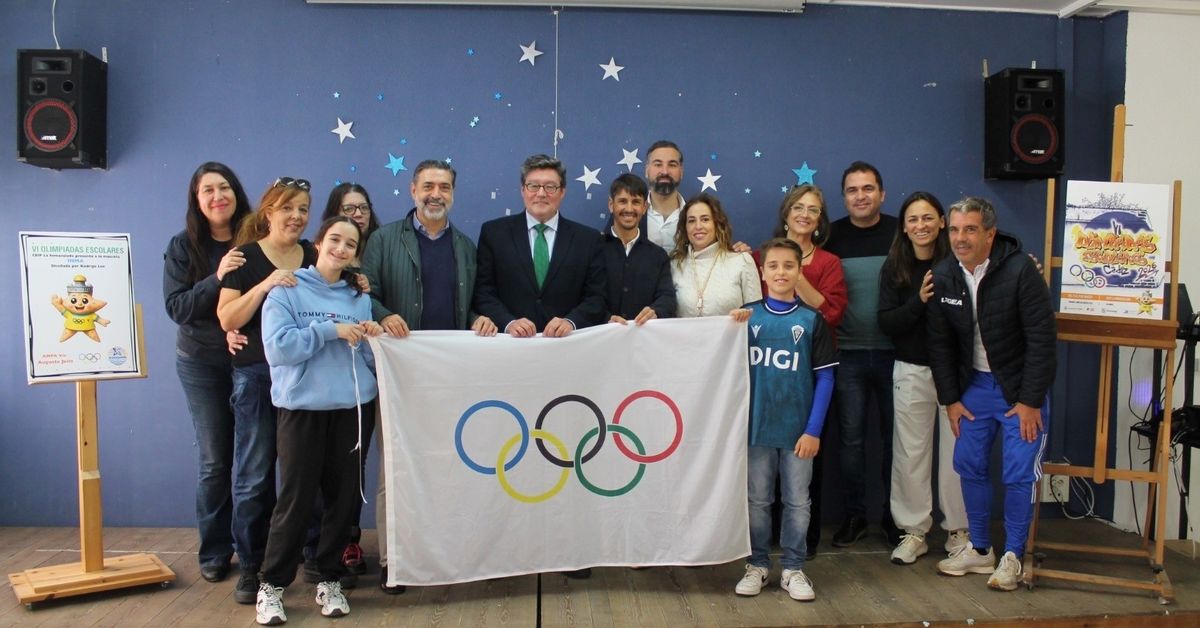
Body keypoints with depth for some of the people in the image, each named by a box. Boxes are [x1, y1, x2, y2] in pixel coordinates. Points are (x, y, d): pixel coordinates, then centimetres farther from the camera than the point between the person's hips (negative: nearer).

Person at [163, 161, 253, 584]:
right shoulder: (183, 246, -2)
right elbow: (176, 307, -9)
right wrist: (217, 278, -23)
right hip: (202, 363, 0)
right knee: (214, 460, 5)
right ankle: (214, 552, 20)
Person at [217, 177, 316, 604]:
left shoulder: (315, 258, 10)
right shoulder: (246, 257, -1)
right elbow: (227, 319, -8)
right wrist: (266, 284, -20)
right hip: (257, 375, -3)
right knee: (254, 475, 1)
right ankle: (251, 566, 13)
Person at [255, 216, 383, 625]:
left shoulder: (359, 297, 12)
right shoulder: (286, 291, 0)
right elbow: (278, 346, -14)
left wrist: (372, 338, -6)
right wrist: (332, 330, -15)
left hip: (351, 407, 4)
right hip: (302, 407, -4)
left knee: (344, 496, 7)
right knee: (296, 499, -1)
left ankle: (330, 580, 21)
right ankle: (272, 584, 14)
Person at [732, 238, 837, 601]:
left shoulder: (811, 320, -1)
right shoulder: (747, 316, 1)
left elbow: (825, 377, -2)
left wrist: (814, 430, -7)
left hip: (798, 429, 0)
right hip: (757, 426, 1)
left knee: (797, 502, 9)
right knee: (757, 500, 11)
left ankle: (793, 568, 22)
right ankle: (757, 565, 24)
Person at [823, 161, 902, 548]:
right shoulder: (831, 236, 2)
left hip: (893, 352, 0)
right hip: (849, 354, 0)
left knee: (894, 436, 9)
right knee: (850, 438, 7)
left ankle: (894, 515, 24)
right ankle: (853, 515, 21)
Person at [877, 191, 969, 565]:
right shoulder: (894, 268, 3)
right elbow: (886, 323, -4)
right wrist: (918, 301, -18)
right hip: (912, 371, 2)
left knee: (956, 452, 6)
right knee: (910, 453, 7)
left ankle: (958, 529, 22)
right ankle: (914, 531, 19)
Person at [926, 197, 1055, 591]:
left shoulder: (1020, 270, -20)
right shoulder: (942, 276, -5)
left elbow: (1042, 339, -17)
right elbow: (940, 343, 2)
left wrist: (1030, 401, -16)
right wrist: (950, 399, 1)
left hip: (1019, 387, -4)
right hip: (974, 383, 5)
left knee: (1019, 473, -3)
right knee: (969, 465, 7)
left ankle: (1013, 556, 13)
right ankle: (980, 550, 22)